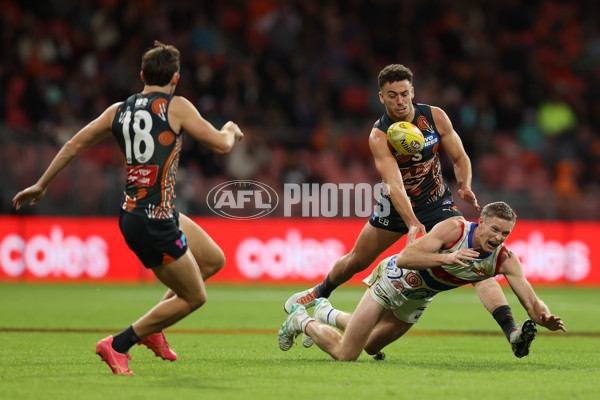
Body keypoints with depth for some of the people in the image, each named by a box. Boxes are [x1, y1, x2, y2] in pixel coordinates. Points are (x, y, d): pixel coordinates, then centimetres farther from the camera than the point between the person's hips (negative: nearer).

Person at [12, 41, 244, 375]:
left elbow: (74, 145, 13)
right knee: (194, 296, 6)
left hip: (132, 212, 8)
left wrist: (41, 185, 23)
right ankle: (118, 345, 5)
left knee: (214, 259, 21)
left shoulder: (119, 111, 9)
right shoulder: (177, 107, -9)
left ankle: (152, 327, 25)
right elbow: (221, 145, -7)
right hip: (155, 220, -8)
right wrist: (231, 131, 17)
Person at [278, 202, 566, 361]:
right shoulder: (454, 229, -33)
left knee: (372, 347, 25)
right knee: (345, 355, -7)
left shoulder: (505, 260, -20)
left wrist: (546, 319, -48)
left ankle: (327, 314, 49)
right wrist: (446, 258, -52)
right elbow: (405, 259, -39)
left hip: (417, 301, 6)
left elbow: (531, 303, -25)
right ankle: (301, 320, 20)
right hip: (395, 280, -6)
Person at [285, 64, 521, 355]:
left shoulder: (435, 117, -15)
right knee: (356, 261, 17)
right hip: (397, 206, 0)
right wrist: (412, 224, -48)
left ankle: (510, 329, -29)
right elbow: (394, 184, -34)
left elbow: (460, 158, -2)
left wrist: (464, 186, -23)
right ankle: (320, 293, 51)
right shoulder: (379, 136, -23)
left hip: (437, 203, 0)